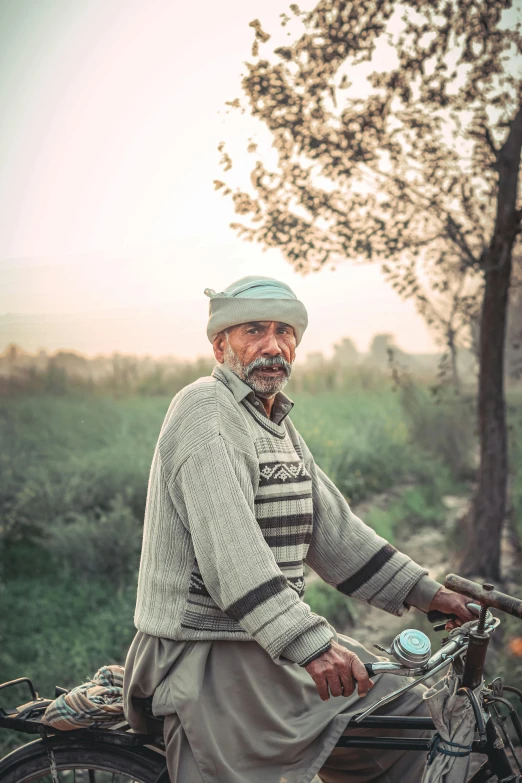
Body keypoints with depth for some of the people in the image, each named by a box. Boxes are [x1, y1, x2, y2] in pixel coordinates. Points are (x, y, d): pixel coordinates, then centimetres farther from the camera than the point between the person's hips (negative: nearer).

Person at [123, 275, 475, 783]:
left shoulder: (278, 423, 15)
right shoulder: (206, 412, -16)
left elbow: (333, 529, 17)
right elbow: (230, 549, -28)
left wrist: (425, 592, 13)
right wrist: (310, 644, -36)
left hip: (277, 639, 9)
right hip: (210, 650, -9)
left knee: (403, 710, 12)